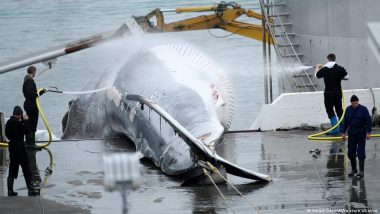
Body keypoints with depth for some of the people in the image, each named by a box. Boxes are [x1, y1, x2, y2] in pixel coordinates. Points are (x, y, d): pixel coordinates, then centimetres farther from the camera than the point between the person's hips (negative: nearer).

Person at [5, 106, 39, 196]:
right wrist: (25, 121, -4)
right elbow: (25, 131, -14)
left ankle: (10, 190, 11)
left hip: (12, 145, 8)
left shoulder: (9, 122, 8)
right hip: (19, 146, -8)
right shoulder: (17, 122, -17)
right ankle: (30, 189, -3)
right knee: (26, 168, -2)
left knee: (12, 168, 12)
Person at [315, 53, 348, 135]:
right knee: (339, 109, 15)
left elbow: (317, 75, 9)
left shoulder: (324, 69, -8)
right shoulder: (340, 68, -5)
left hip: (328, 93, -3)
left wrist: (317, 68, 29)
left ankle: (335, 129, -7)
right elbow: (346, 77, 3)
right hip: (338, 92, 3)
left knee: (330, 110, 0)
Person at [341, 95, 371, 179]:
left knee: (361, 152, -6)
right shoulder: (348, 109, 2)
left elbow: (368, 121, -9)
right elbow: (345, 121, 8)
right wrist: (343, 132, 6)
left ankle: (361, 171, -4)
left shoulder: (363, 109, -9)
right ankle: (353, 169, 19)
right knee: (351, 152, 5)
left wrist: (368, 132, -14)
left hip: (361, 133, -4)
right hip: (351, 133, 4)